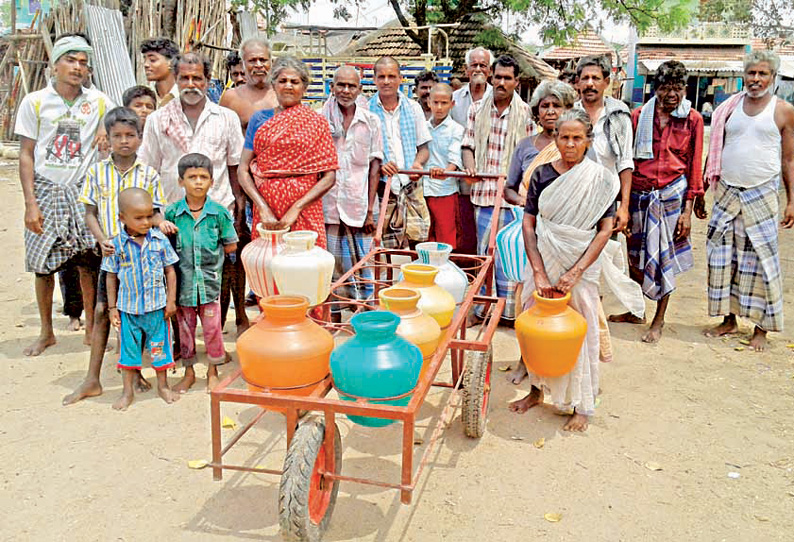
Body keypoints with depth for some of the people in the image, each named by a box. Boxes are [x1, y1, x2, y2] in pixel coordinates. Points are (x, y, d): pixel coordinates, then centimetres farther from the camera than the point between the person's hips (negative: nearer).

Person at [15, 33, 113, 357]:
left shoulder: (98, 102, 3)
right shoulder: (35, 102, 0)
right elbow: (26, 155, -1)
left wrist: (108, 130, -5)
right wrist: (30, 204, -8)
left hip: (83, 193, 1)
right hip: (45, 191, 0)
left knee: (88, 264, 0)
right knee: (43, 265, 5)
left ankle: (91, 329, 16)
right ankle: (46, 333, 21)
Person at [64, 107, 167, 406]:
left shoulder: (149, 174, 1)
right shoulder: (97, 172, 3)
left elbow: (156, 214, 3)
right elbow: (90, 213, 4)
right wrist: (102, 240, -12)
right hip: (111, 253, 1)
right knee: (102, 311, 4)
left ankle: (136, 372, 23)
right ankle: (92, 380, 13)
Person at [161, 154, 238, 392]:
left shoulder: (219, 213, -4)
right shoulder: (172, 212, -1)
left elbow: (231, 245, 3)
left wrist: (210, 252, -5)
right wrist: (161, 226, -8)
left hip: (209, 280, -1)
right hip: (183, 281, 1)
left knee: (212, 327, 7)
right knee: (185, 328, 12)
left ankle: (212, 372, 26)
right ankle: (189, 372, 29)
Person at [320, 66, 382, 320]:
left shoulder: (370, 121, 7)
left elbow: (375, 166, 5)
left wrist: (370, 209, -2)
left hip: (360, 206, 1)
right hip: (328, 206, -1)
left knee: (364, 268, 5)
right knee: (331, 267, 5)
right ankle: (334, 318, 18)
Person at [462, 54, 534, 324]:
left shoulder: (526, 113, 2)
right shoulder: (477, 110, 10)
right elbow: (468, 145, 12)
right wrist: (470, 167, -7)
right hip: (483, 191, 2)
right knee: (484, 251, 9)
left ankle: (509, 307, 12)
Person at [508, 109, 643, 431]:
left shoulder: (600, 179, -5)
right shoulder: (542, 175, 0)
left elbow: (605, 230, -8)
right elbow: (529, 224, -3)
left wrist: (576, 272, -17)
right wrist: (538, 272, -12)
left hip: (582, 265, -2)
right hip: (544, 262, 3)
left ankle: (581, 405, 17)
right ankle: (538, 390, 31)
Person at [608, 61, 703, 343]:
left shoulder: (692, 119, 1)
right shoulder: (639, 116, 4)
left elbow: (695, 166, 1)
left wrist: (688, 210, -3)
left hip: (671, 194, -2)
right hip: (638, 193, 2)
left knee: (665, 257, 4)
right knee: (635, 255, 10)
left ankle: (658, 321, 18)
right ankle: (635, 311, 30)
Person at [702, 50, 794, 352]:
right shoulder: (730, 108, 9)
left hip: (761, 196, -3)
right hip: (726, 192, 3)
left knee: (760, 260, -1)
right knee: (722, 256, 5)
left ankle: (761, 329, 8)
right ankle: (729, 320, 18)